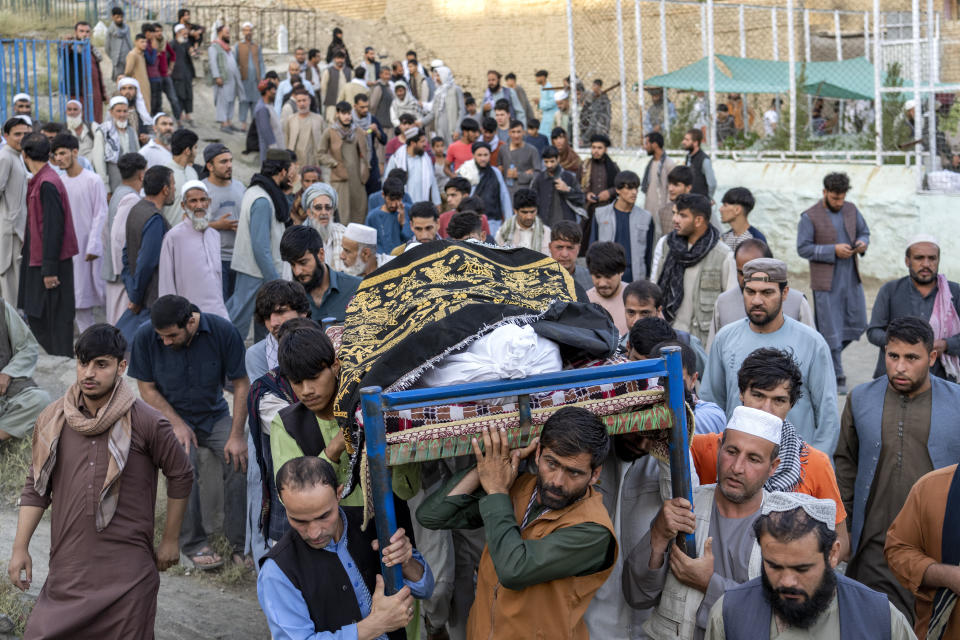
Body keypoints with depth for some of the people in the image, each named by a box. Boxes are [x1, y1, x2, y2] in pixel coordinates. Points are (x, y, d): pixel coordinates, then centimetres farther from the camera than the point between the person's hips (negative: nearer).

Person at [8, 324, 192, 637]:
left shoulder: (146, 423, -8)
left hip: (128, 574, -3)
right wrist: (20, 548, 5)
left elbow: (180, 476, 4)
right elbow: (36, 486, 10)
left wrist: (169, 540, 8)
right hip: (68, 567, 3)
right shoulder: (53, 419, 3)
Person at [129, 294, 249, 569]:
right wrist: (178, 424, -16)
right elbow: (147, 388, -5)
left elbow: (241, 384, -9)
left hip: (215, 415, 1)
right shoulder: (145, 337, -15)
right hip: (170, 416, -1)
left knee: (240, 461, -24)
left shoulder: (223, 331, -17)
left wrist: (236, 435, -15)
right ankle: (193, 542, -13)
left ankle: (240, 541, -8)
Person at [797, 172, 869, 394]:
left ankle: (825, 354, 31)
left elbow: (864, 231, 18)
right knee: (831, 331, 1)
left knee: (857, 325, 10)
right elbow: (803, 248, -12)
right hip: (826, 282, -5)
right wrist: (833, 250, -20)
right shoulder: (810, 217, -10)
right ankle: (837, 378, 11)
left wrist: (862, 243, -6)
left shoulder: (851, 210, 7)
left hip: (852, 278, 6)